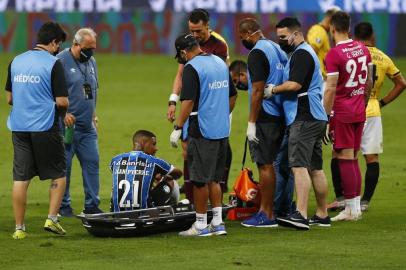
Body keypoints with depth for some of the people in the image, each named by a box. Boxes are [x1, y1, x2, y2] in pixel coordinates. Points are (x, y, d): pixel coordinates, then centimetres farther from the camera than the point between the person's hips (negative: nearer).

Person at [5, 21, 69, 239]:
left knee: (20, 178, 5)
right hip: (45, 128, -5)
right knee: (58, 174, 10)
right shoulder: (53, 64, -9)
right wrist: (64, 107, 10)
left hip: (19, 127, 5)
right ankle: (52, 219, 1)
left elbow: (9, 99, 15)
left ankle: (19, 228, 6)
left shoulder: (16, 62, 9)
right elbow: (62, 102, -11)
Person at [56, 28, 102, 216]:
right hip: (67, 125, -7)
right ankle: (64, 206, 7)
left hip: (87, 127, 7)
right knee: (64, 166, -2)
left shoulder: (91, 61, 14)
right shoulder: (61, 61, -10)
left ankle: (92, 205, 10)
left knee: (92, 162, 4)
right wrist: (64, 114, -18)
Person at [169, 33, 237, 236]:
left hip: (202, 130, -8)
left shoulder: (192, 68, -13)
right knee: (213, 178, 15)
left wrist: (178, 128, -15)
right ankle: (217, 223, 14)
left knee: (200, 180, 0)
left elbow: (188, 102, -20)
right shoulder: (220, 63, 12)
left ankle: (201, 225, 3)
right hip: (223, 130, 8)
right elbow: (232, 96, 18)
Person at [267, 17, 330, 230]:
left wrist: (273, 90, -7)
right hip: (315, 118, 11)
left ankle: (301, 214, -28)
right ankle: (322, 215, 18)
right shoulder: (305, 53, 23)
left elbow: (294, 84, -20)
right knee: (315, 168, 14)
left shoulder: (301, 54, -11)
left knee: (299, 166, -18)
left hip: (304, 119, -11)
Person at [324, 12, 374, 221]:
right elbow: (369, 81, 14)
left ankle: (351, 209, -4)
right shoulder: (363, 49, 7)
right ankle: (355, 207, 15)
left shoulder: (334, 55, -15)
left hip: (341, 112, -7)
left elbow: (331, 89, -17)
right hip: (359, 112, 7)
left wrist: (326, 118, -13)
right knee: (352, 158, 13)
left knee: (345, 158, -4)